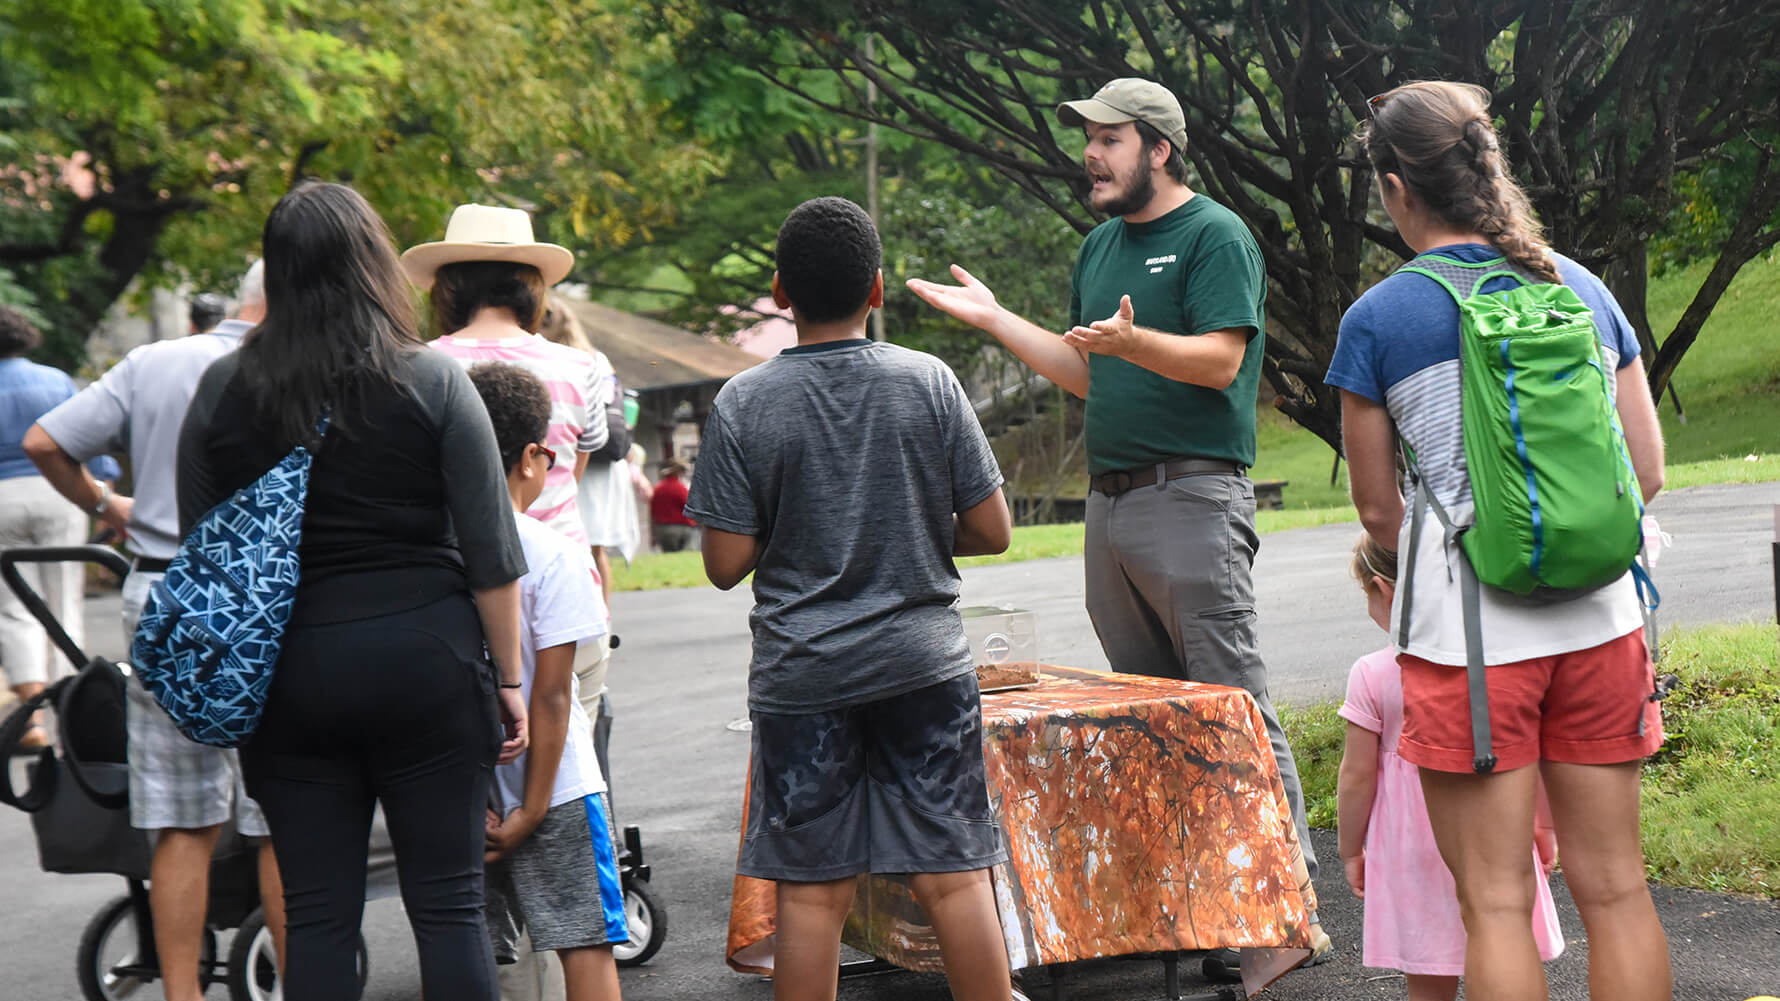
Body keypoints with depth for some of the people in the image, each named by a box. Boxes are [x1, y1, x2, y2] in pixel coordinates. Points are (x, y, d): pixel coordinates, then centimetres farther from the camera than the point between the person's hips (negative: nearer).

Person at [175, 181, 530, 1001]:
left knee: (316, 912, 7)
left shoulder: (221, 391, 2)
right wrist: (509, 678, 3)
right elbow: (491, 554, -5)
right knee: (447, 902, 4)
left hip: (285, 668, 2)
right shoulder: (432, 384, -4)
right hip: (424, 658, -2)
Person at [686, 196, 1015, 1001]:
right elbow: (991, 531, -2)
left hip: (802, 676, 0)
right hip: (923, 662, 1)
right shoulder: (929, 383, -4)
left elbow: (726, 564, -7)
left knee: (811, 890, 4)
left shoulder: (742, 405, -6)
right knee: (952, 875, 5)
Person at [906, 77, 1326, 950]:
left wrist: (1133, 341, -31)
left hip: (1192, 497, -8)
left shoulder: (1215, 236, -5)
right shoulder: (1101, 247, 20)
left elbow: (1220, 358, -16)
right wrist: (994, 320, 19)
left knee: (1233, 703, -10)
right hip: (1110, 501, 9)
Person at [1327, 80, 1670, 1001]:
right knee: (1614, 886, 11)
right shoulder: (1584, 290, 7)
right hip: (1598, 618, 4)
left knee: (1496, 901, 3)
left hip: (1469, 631, -4)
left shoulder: (1377, 320, -5)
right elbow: (1646, 471, 10)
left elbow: (1379, 511, 3)